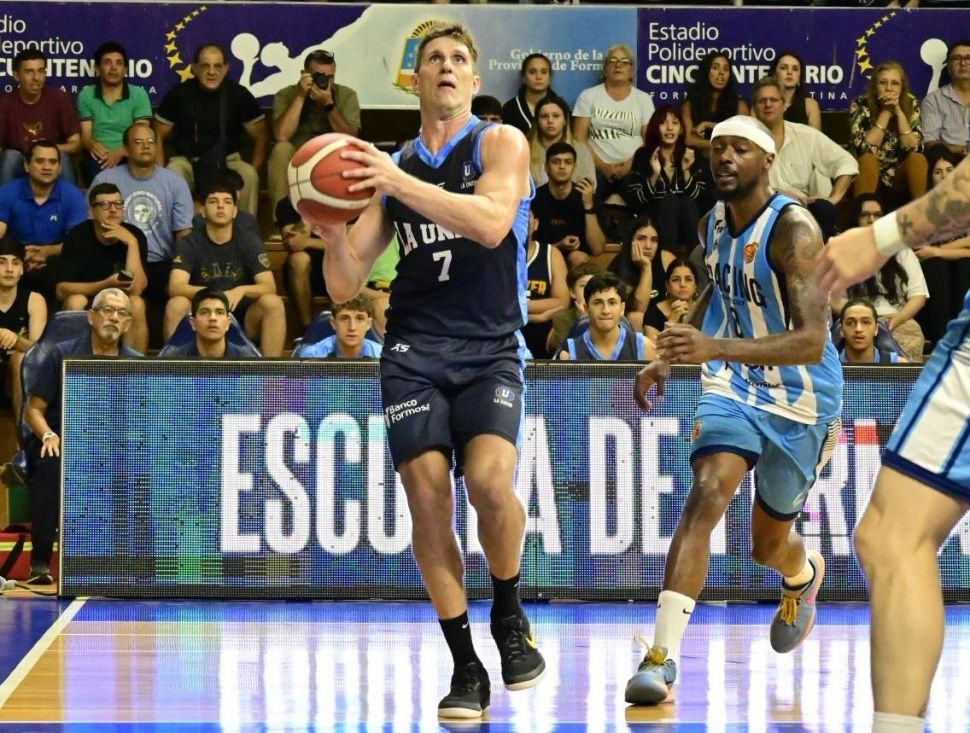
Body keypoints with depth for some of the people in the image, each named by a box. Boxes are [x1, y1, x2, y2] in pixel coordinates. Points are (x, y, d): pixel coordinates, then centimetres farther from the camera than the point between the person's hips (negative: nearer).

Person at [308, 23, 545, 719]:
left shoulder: (501, 142, 3)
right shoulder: (389, 167, 14)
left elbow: (492, 222, -19)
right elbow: (346, 285, 11)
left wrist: (400, 184, -25)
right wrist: (332, 231, -10)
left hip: (491, 349, -3)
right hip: (413, 351, 3)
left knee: (490, 479, -24)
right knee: (427, 498, -9)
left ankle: (510, 615, 3)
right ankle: (466, 667, 1)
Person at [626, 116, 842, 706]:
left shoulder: (793, 229, -24)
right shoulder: (713, 223, -1)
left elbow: (811, 342, -34)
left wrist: (715, 348, -45)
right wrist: (670, 358, 17)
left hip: (801, 399, -4)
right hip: (735, 385, 4)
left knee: (767, 545, 12)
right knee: (708, 491, -25)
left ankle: (803, 573, 52)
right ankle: (663, 655, -31)